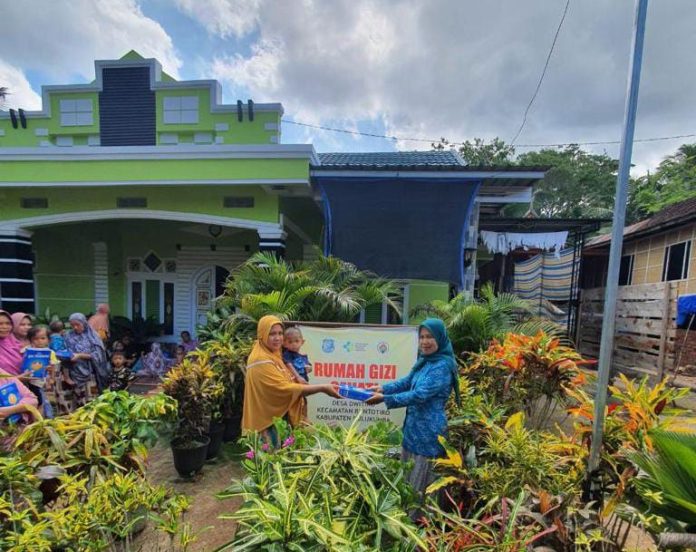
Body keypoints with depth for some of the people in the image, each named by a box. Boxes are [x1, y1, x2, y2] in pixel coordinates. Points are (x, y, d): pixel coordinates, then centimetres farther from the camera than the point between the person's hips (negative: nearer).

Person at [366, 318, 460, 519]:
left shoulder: (443, 366, -20)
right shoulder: (424, 361, 8)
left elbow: (419, 395, -25)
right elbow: (407, 382, 14)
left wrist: (385, 399, -24)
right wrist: (383, 388, -1)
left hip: (428, 432, -9)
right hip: (413, 427, 9)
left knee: (420, 485, 6)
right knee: (406, 480, 21)